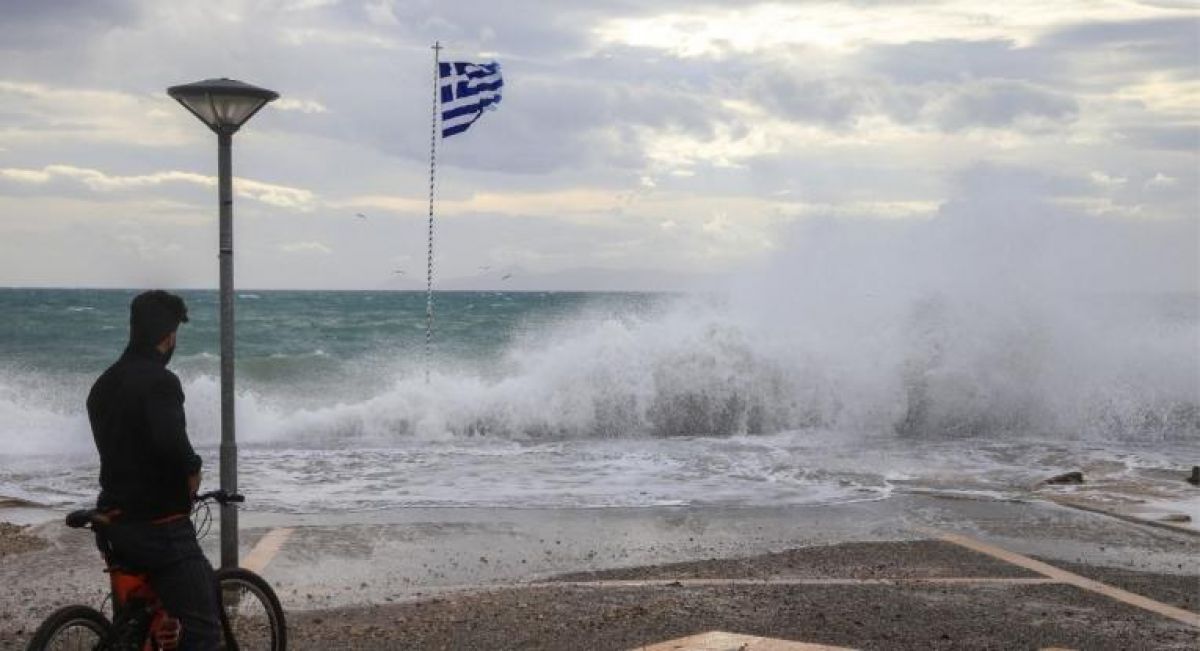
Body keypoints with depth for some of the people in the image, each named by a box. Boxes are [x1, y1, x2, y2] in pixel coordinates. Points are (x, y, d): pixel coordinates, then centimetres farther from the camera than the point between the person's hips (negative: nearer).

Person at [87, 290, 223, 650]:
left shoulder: (103, 385, 13)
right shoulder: (159, 381, -17)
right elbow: (170, 442, -32)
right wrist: (192, 469, -12)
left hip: (118, 521, 10)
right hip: (157, 525, -9)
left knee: (207, 589, 27)